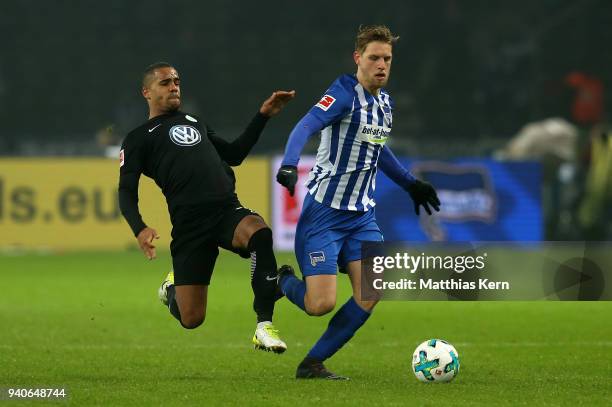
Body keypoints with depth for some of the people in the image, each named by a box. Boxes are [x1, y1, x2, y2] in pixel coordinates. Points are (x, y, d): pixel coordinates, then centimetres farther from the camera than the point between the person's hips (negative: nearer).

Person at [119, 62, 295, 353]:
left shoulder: (194, 122, 30)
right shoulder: (138, 138, 13)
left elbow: (234, 154, 36)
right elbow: (127, 192, 4)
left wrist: (263, 115, 29)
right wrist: (139, 229, -15)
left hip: (228, 209, 3)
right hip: (189, 224, -3)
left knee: (260, 234, -35)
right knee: (191, 319, -6)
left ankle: (264, 327, -29)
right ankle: (173, 287, 34)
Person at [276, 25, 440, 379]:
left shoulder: (385, 103, 11)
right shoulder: (345, 93, -14)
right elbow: (307, 126, -29)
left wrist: (411, 183, 37)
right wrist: (290, 164, -47)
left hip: (362, 214, 7)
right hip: (324, 213, -7)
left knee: (371, 294, -11)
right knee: (321, 304, -14)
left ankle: (313, 363, 2)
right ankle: (281, 280, 21)